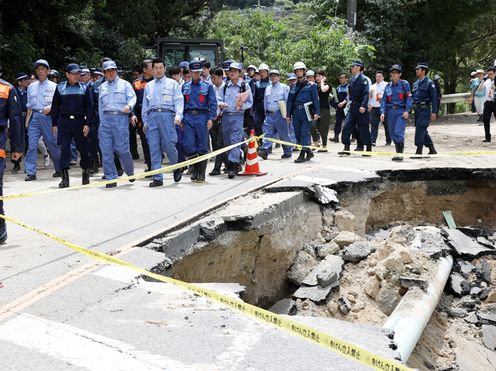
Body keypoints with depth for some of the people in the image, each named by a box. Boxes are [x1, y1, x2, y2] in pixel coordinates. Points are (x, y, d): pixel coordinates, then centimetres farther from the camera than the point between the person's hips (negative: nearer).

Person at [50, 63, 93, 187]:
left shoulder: (84, 88, 5)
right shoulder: (60, 88, 7)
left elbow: (89, 107, 4)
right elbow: (55, 107, 10)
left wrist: (87, 124, -5)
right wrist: (54, 124, 5)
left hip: (79, 121, 0)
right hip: (64, 122, 0)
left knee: (83, 149, 5)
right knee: (64, 149, -5)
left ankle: (86, 174, 24)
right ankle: (65, 178, -3)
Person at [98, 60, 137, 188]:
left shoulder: (124, 84, 10)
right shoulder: (102, 87, 21)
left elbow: (132, 97, -1)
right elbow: (100, 106, 22)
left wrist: (129, 106, -22)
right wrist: (102, 122, 15)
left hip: (120, 118, -4)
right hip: (105, 119, 4)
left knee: (122, 148, -6)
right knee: (106, 150, -2)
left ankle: (130, 172, 19)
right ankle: (111, 178, 3)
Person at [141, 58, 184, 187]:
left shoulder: (172, 83, 8)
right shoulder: (148, 86, 20)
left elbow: (179, 100, -1)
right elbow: (145, 105, 21)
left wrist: (178, 116, -16)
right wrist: (145, 121, 14)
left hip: (167, 115, -3)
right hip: (152, 116, 3)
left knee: (169, 145, -6)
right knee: (154, 148, -1)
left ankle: (176, 168, 22)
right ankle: (157, 178, 3)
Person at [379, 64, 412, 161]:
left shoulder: (404, 84, 1)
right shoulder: (388, 86, 12)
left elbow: (409, 98, -3)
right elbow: (384, 100, 11)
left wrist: (407, 110, -13)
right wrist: (383, 112, 0)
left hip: (401, 111, -5)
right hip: (391, 112, 5)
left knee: (399, 132, -15)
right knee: (392, 133, 7)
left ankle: (400, 154, -11)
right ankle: (398, 152, 20)